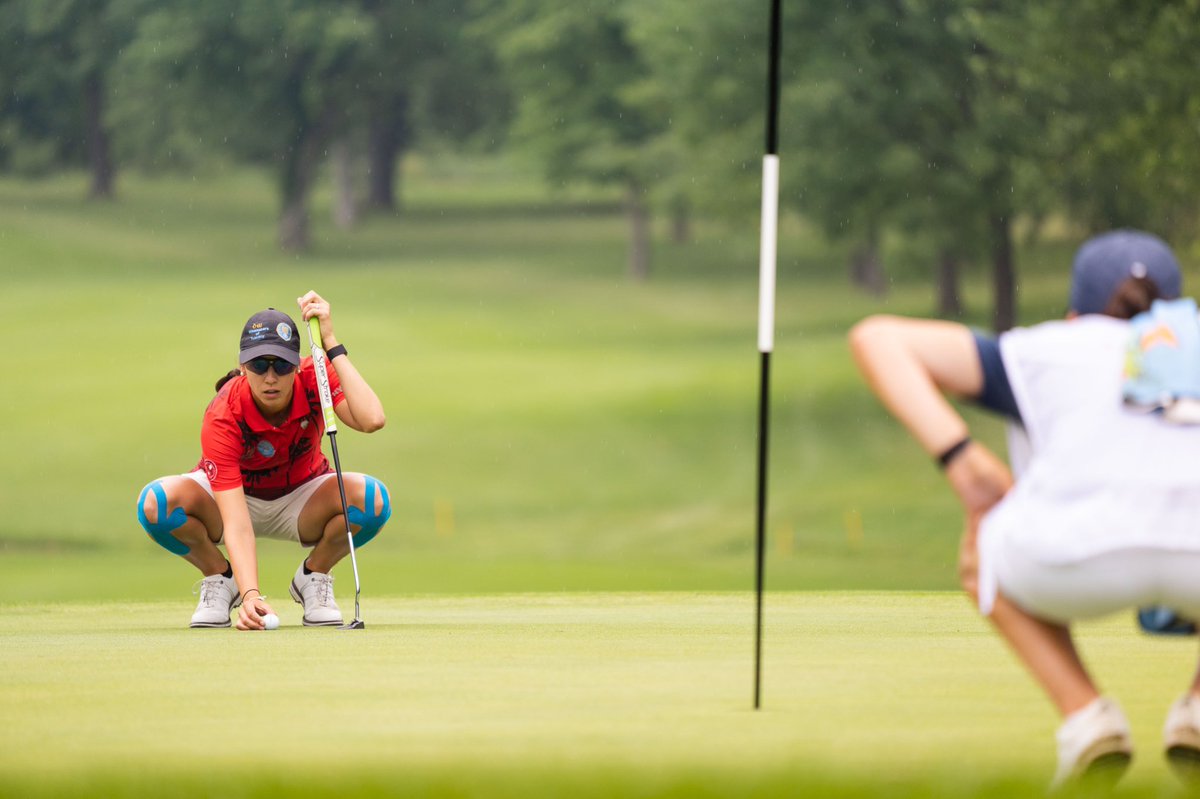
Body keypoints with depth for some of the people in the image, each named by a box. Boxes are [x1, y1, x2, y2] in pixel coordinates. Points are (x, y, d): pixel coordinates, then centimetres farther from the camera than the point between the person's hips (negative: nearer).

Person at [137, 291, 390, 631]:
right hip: (236, 497, -2)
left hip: (301, 500, 2)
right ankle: (219, 577, -3)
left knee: (372, 498, -32)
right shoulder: (222, 418, -33)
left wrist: (331, 345, -42)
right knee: (157, 501, -34)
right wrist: (250, 594, -54)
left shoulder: (313, 379, -24)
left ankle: (314, 576, -1)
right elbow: (236, 523, -39)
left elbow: (371, 420, -44)